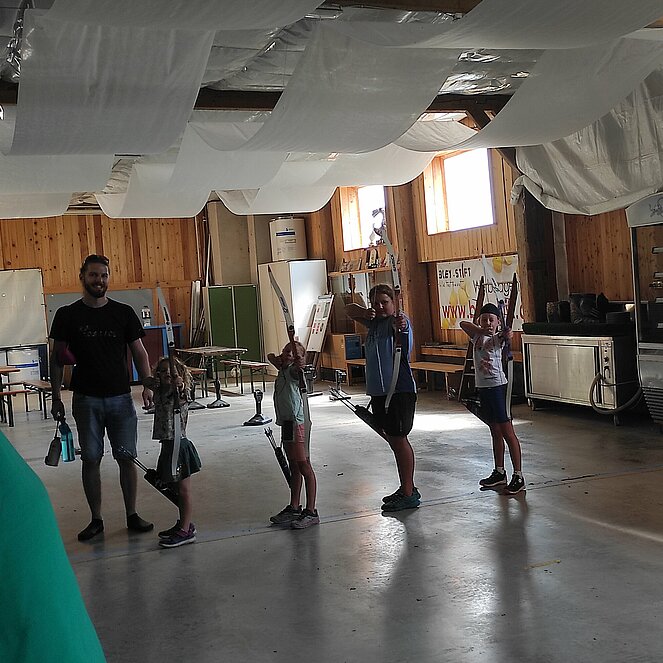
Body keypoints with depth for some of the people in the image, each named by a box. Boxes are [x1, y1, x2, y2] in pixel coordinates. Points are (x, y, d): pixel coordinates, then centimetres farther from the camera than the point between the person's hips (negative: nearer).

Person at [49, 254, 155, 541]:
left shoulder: (123, 313, 3)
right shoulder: (67, 315, 1)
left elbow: (139, 353, 6)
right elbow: (57, 358, 4)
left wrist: (147, 386, -7)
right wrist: (56, 397, -1)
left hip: (121, 398, 1)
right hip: (86, 399, 0)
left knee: (126, 458, 3)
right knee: (90, 460, 4)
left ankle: (132, 515, 15)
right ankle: (96, 519, 16)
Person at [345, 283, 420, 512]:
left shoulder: (399, 319, -12)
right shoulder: (374, 322, 12)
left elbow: (401, 323, -35)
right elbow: (349, 310, 14)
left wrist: (400, 325, -61)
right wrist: (364, 312, -9)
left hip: (400, 390, -9)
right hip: (379, 391, 9)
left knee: (399, 439, -6)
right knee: (393, 440, 14)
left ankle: (409, 494, 1)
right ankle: (407, 488, 25)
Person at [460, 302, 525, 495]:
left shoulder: (497, 338, -9)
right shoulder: (477, 337, 11)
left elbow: (507, 335, -29)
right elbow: (463, 323, 11)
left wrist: (507, 334, -53)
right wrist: (482, 329, -2)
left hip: (497, 386, -8)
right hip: (482, 387, 8)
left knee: (507, 432, -7)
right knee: (495, 432, 16)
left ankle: (518, 476, -4)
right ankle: (499, 473, 24)